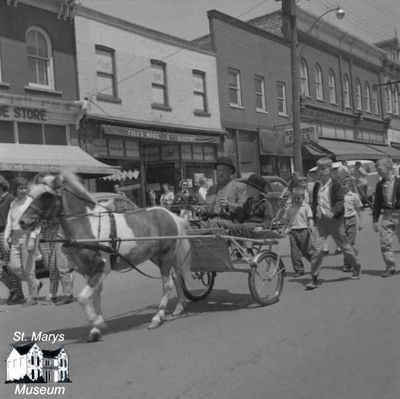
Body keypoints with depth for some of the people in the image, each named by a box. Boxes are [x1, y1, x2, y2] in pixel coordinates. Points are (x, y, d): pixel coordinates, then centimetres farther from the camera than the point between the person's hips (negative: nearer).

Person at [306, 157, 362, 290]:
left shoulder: (336, 185, -6)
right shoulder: (316, 185, 10)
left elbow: (340, 201, -16)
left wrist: (333, 211, -32)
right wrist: (315, 217, 12)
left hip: (334, 220, -3)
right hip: (320, 221, 4)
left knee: (344, 245, 11)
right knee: (316, 248, -7)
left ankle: (356, 266, 37)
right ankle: (314, 279, -4)